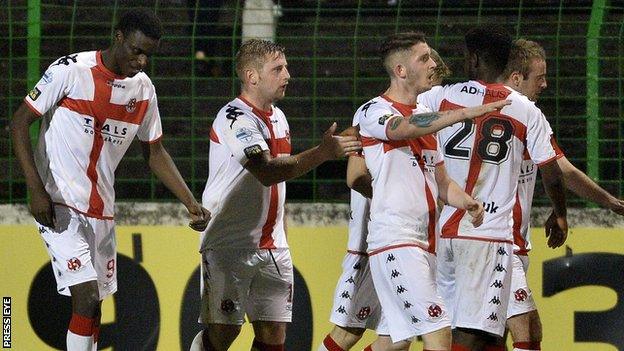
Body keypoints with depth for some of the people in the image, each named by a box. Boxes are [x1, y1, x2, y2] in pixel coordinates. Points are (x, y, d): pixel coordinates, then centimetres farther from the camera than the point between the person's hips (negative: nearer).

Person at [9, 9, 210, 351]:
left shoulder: (143, 88, 6)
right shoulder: (71, 70, -12)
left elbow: (155, 153, 17)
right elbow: (19, 123, -9)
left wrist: (191, 204, 5)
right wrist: (36, 190, -18)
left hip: (101, 212, 7)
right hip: (59, 206, -7)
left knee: (93, 306, 8)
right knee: (86, 297, -18)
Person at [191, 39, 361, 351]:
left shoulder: (277, 117, 12)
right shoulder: (235, 118, -16)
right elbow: (267, 172, -30)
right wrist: (323, 152, -37)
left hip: (271, 246, 8)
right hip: (229, 244, -8)